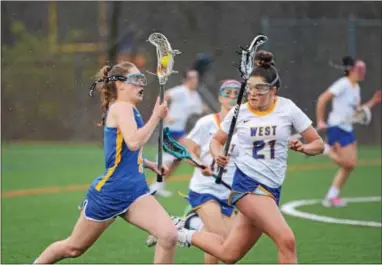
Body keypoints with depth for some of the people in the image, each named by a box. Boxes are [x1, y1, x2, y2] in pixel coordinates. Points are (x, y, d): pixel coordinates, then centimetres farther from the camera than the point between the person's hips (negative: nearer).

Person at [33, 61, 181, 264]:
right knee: (73, 248, 10)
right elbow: (133, 143, -30)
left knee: (169, 235, -16)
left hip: (135, 192, 8)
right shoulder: (121, 107, -12)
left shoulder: (127, 110, 15)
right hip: (109, 192, -8)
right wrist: (156, 117, -24)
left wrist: (150, 165, 17)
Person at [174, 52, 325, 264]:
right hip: (247, 183, -3)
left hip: (271, 190, 3)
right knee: (286, 240, -22)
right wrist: (218, 155, -8)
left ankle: (185, 235, 31)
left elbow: (318, 143, 2)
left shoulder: (287, 109, -1)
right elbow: (216, 140, 14)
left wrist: (302, 147, -20)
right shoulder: (239, 113, -1)